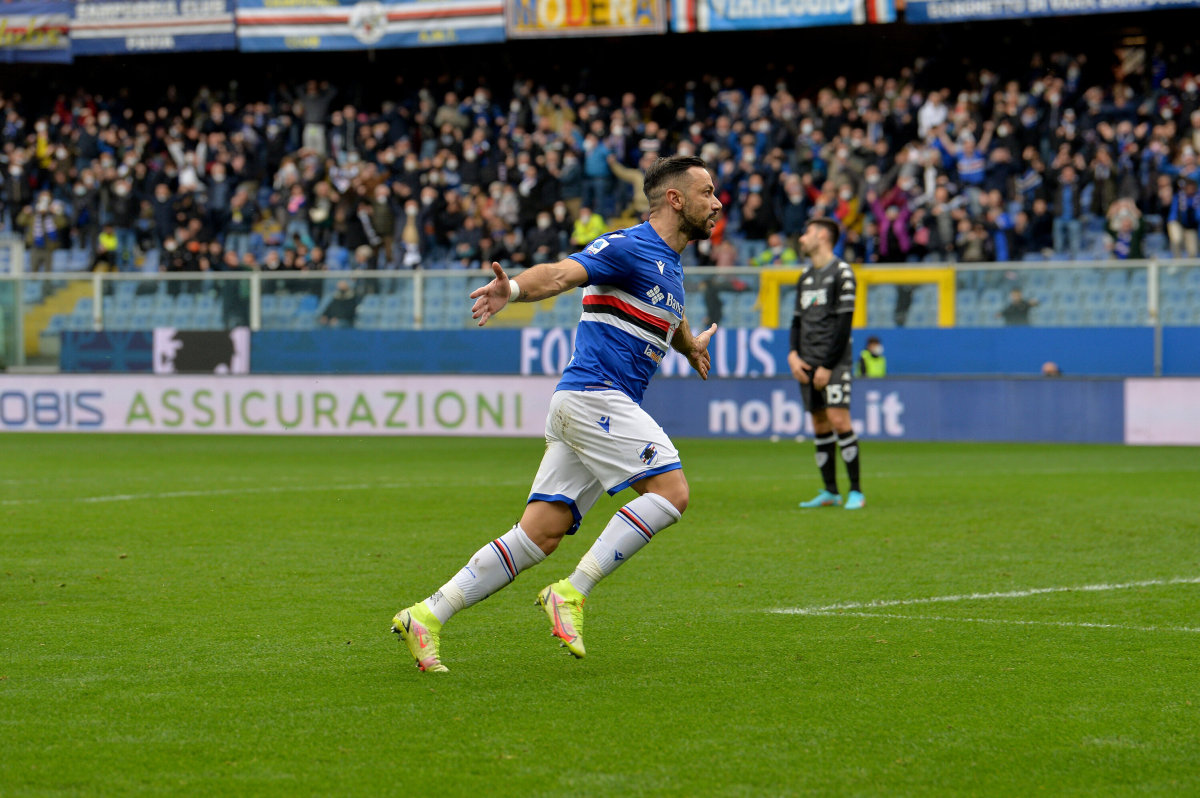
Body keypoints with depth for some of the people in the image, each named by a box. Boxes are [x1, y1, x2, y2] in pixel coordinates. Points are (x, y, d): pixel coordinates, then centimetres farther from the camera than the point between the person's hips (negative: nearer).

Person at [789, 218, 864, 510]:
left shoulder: (841, 272, -4)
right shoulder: (805, 277, 18)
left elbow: (844, 322, -10)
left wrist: (827, 365, -13)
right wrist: (793, 354, 3)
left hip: (834, 362, -7)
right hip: (807, 364, 7)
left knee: (839, 420, -14)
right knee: (820, 426, 6)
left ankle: (856, 492, -11)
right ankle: (830, 492, 10)